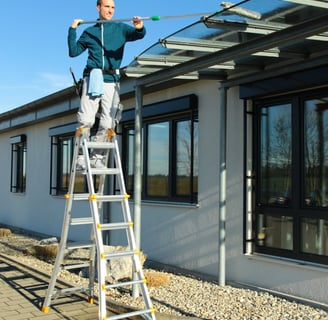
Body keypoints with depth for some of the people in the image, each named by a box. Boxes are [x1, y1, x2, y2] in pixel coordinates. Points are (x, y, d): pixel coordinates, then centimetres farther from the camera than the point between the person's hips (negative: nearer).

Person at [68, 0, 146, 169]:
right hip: (92, 78, 0)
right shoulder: (90, 32, 17)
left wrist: (140, 27, -28)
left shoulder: (121, 28, 13)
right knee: (86, 120, -10)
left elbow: (138, 35, -5)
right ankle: (80, 156, -4)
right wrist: (72, 30, 5)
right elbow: (73, 52, 14)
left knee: (107, 123, -1)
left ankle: (97, 157, 8)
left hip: (112, 81, 1)